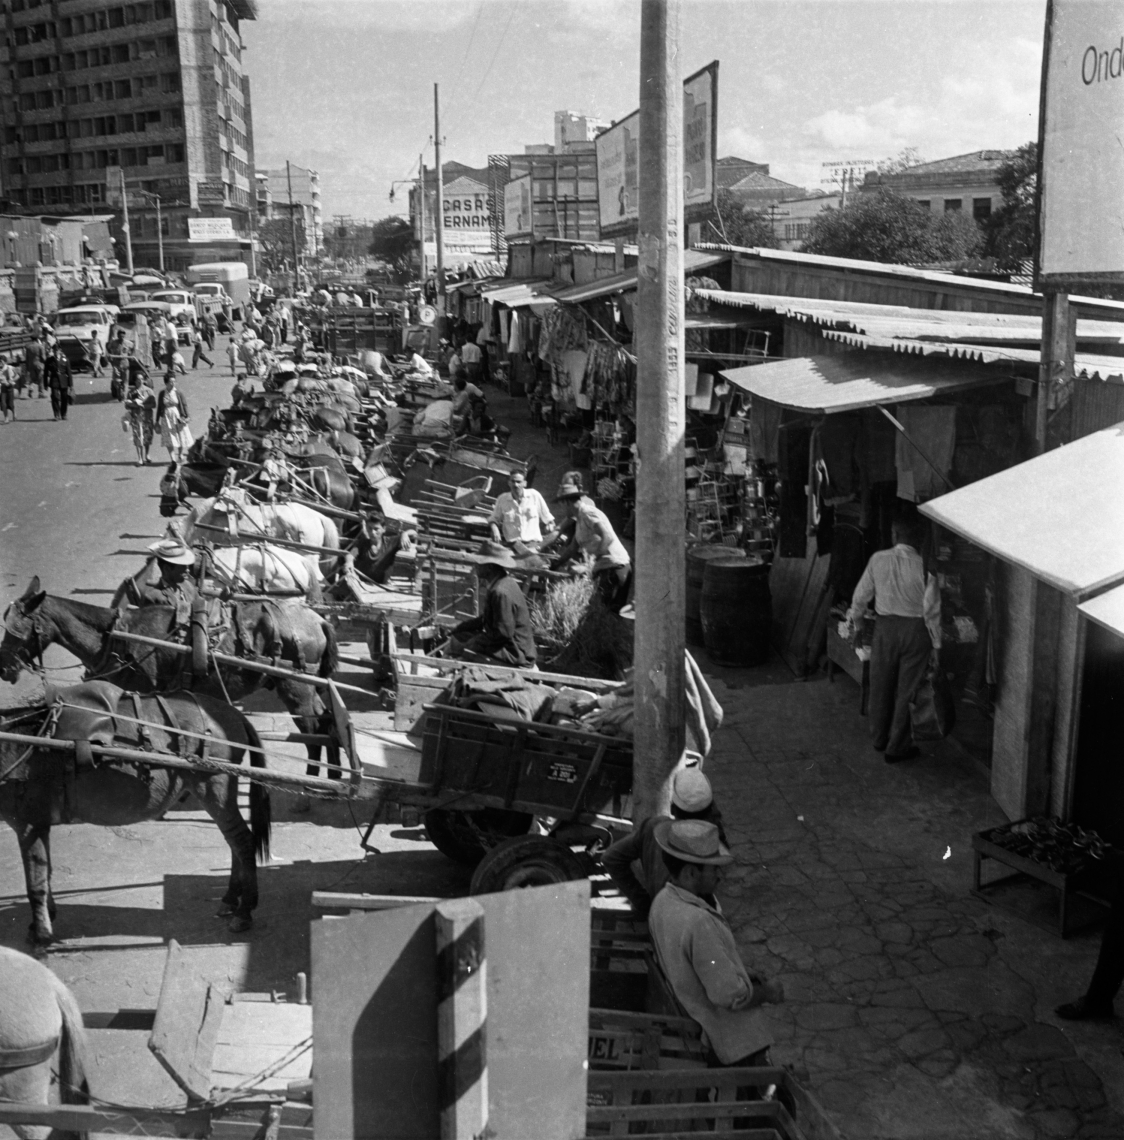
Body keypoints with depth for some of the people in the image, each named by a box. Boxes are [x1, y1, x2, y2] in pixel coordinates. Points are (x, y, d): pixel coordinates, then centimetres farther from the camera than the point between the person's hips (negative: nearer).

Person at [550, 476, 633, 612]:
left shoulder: (588, 514, -11)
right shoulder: (580, 519, 20)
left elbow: (608, 537, -22)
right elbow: (572, 549, 24)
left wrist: (597, 556, -17)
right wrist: (552, 566, 23)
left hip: (614, 566, -10)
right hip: (605, 567, 10)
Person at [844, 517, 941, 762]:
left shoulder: (878, 560, -7)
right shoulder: (924, 566, -15)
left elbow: (862, 594, 4)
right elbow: (931, 610, -13)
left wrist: (853, 618, 23)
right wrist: (936, 642, -2)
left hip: (885, 626, 3)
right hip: (915, 630, -2)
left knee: (881, 684, 18)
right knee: (908, 689, 9)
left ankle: (879, 739, 33)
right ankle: (897, 747, 16)